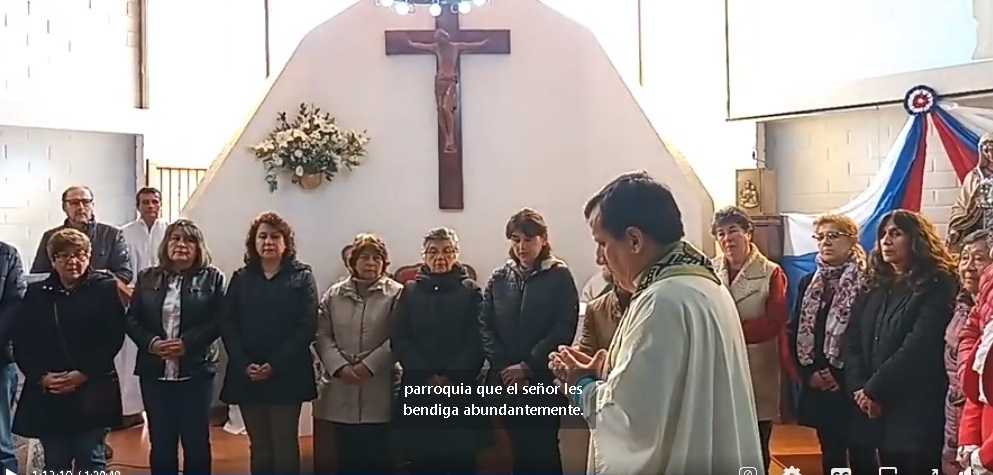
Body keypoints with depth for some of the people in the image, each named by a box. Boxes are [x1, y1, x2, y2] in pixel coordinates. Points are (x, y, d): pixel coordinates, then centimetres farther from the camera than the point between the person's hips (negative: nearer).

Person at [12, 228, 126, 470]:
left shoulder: (105, 289, -1)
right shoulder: (36, 293, 8)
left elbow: (113, 339, -7)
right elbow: (21, 343, 4)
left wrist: (84, 374, -15)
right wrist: (41, 376, -10)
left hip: (92, 392, -3)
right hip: (46, 394, 3)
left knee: (91, 460, 2)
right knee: (55, 464, 10)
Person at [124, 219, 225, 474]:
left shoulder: (212, 278, 0)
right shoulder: (147, 278, 9)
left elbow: (219, 321, -6)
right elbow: (132, 319, 6)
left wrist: (187, 343, -17)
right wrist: (151, 342, -12)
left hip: (196, 370, -2)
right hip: (155, 371, 3)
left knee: (196, 441, 5)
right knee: (160, 441, 9)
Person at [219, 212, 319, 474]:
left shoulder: (302, 277, 2)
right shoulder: (240, 278, 10)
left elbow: (307, 326, -8)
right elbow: (227, 325, 4)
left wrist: (276, 365, -15)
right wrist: (244, 364, -11)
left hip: (287, 375, -3)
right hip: (247, 376, 3)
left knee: (285, 447, 0)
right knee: (259, 447, 9)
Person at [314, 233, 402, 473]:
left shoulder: (396, 294, -1)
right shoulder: (334, 294, 10)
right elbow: (322, 335, 4)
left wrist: (369, 366, -16)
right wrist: (340, 367, -10)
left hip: (379, 392, -3)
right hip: (342, 393, 3)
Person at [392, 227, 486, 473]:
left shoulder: (471, 291, 4)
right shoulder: (410, 291, 9)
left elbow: (477, 341, -4)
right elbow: (399, 340, 1)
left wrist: (451, 377, -14)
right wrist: (427, 376, -10)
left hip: (460, 389, -2)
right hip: (417, 389, 2)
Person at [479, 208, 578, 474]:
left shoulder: (559, 276, -1)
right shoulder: (499, 278, 9)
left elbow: (564, 329, -9)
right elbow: (485, 326, 3)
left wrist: (528, 367, -13)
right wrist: (503, 367, -9)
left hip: (544, 381, -3)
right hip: (505, 381, 3)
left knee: (543, 449, 0)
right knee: (519, 448, 8)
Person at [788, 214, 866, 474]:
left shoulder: (865, 283, -6)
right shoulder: (808, 283, 13)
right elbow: (794, 331, 9)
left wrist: (840, 374, -14)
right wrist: (809, 372, -3)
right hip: (817, 385, 5)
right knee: (830, 454, 13)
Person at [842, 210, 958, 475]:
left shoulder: (937, 287, -4)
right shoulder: (877, 287, 17)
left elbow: (918, 348, -15)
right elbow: (851, 341, 8)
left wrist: (874, 390, -15)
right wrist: (858, 388, -8)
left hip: (914, 412, -6)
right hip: (870, 409, 6)